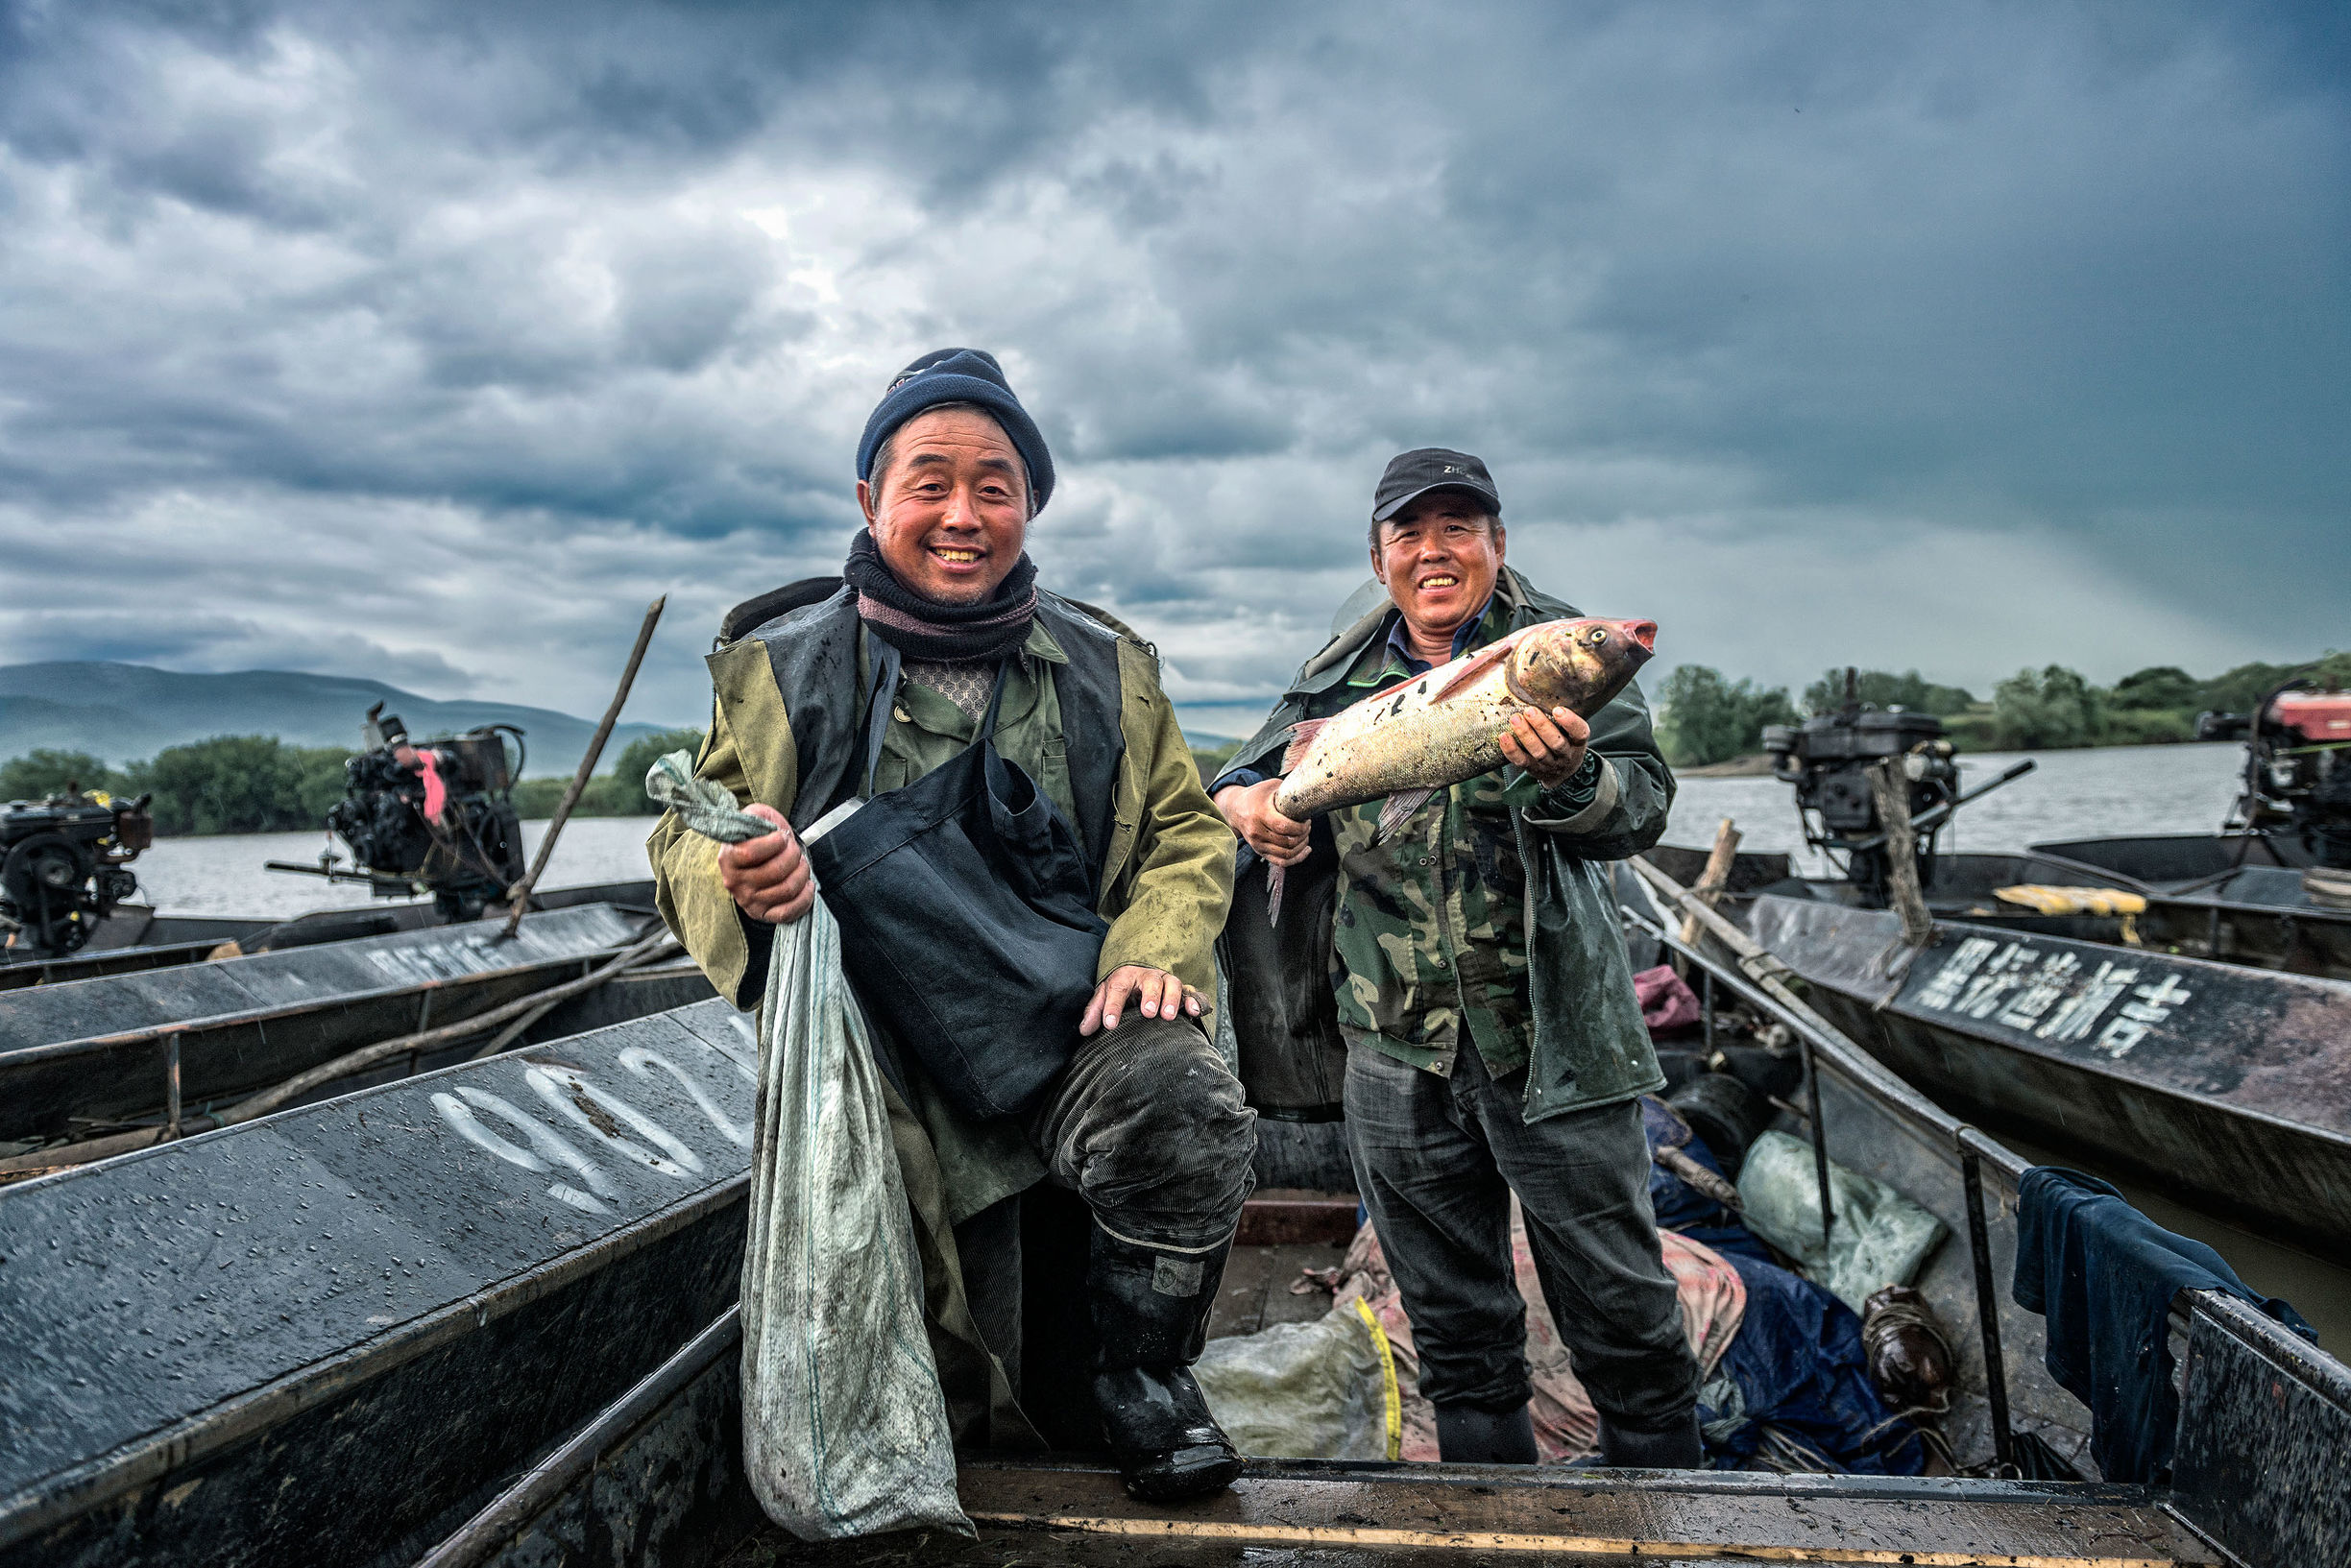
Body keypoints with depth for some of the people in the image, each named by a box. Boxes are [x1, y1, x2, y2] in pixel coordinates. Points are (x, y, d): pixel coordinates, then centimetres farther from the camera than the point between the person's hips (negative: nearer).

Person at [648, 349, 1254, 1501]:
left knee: (1186, 1116, -31)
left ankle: (1141, 1372, -2)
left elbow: (1186, 831, 10)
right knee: (956, 1401, -1)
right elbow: (683, 845, 6)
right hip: (896, 1073, 0)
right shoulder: (781, 671, 2)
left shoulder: (1107, 670, 7)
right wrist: (733, 876, -19)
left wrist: (1155, 947, -11)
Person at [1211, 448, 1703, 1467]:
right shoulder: (1339, 677, 8)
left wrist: (1567, 776, -36)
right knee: (1452, 1324, 18)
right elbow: (1242, 780, 14)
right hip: (1395, 1047, 4)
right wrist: (1244, 805, -10)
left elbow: (1643, 806, -13)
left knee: (1621, 1310, 7)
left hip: (1552, 1038, -3)